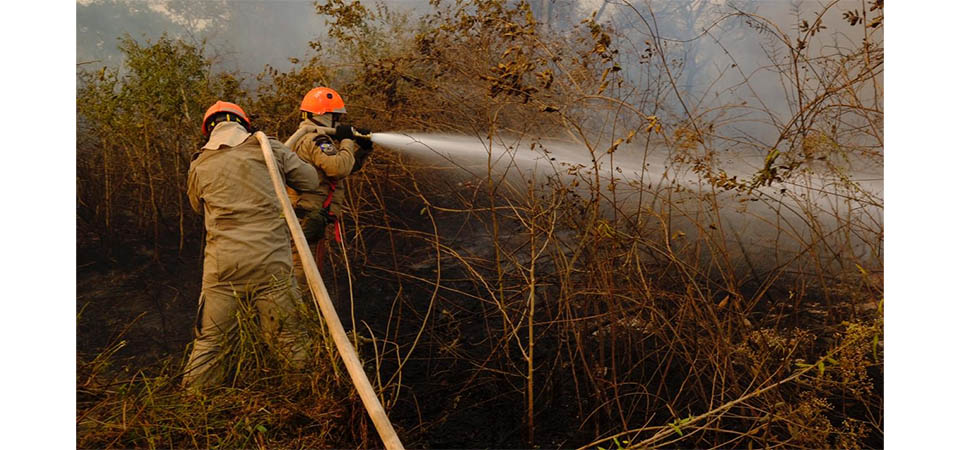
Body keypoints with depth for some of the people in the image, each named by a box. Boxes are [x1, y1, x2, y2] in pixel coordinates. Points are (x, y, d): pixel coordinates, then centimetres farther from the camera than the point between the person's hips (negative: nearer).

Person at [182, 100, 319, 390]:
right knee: (287, 339, 7)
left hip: (223, 264, 2)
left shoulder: (199, 166, 10)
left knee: (209, 341, 13)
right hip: (271, 261, -1)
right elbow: (310, 181, 10)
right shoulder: (268, 148, 4)